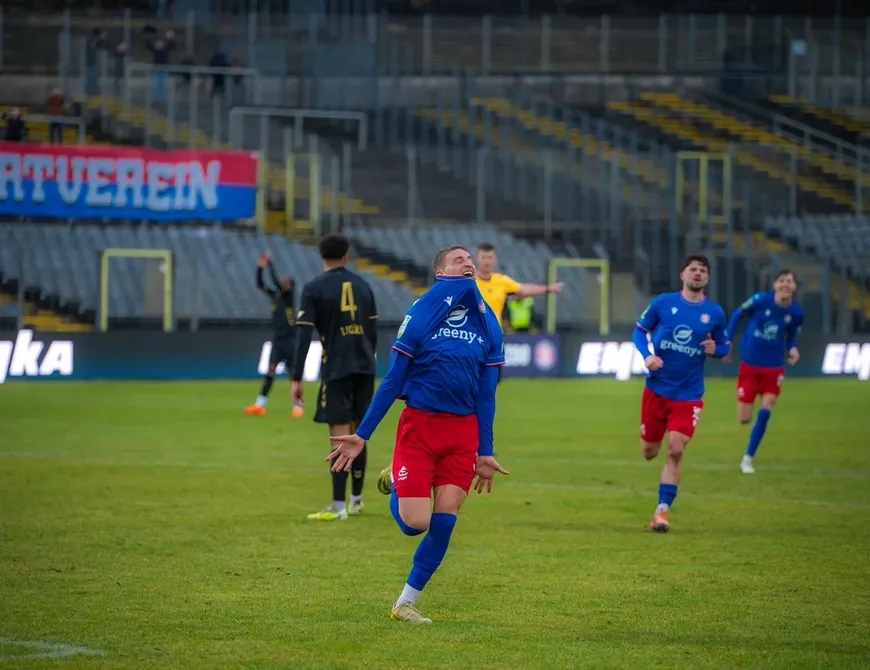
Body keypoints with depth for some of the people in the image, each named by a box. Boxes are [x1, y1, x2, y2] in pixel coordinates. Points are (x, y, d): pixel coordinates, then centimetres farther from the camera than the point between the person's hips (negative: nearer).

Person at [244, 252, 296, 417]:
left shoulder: (288, 295, -7)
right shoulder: (275, 295, 9)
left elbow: (277, 282, -22)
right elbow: (260, 284, 10)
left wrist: (270, 264, -15)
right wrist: (260, 267, -3)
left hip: (289, 340, -5)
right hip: (277, 340, 5)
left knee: (293, 373, 1)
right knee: (270, 371, -4)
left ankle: (298, 406, 10)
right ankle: (259, 405, -9)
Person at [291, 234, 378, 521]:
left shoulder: (314, 289, -5)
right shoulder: (362, 285, 9)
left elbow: (303, 336, -11)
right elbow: (373, 331, 13)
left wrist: (296, 379, -10)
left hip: (336, 371, -5)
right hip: (364, 368, 5)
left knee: (340, 436, -7)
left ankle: (338, 507, -8)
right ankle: (356, 500, 21)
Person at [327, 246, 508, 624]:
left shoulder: (487, 325, 7)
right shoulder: (421, 315, -6)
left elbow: (486, 393, 12)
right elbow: (393, 380, -2)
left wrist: (485, 452, 10)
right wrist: (362, 435, -4)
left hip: (464, 432, 4)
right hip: (419, 425, -4)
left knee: (443, 523, -4)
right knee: (415, 523, -10)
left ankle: (405, 604, 10)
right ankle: (395, 483, 25)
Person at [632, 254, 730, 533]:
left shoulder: (714, 313, 0)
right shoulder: (663, 303, -2)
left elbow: (724, 347, 11)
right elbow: (640, 330, 7)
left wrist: (715, 349, -13)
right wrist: (647, 354, -11)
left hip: (689, 394, -1)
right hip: (657, 388, 1)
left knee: (675, 451, -15)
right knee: (649, 452, 9)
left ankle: (662, 510, -8)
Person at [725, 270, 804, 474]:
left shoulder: (796, 312, -6)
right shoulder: (760, 301, -14)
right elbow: (737, 314, 1)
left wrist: (792, 349, -12)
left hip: (773, 369, 1)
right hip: (750, 366, -1)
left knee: (764, 414, -10)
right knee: (744, 418, 0)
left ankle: (748, 459, 7)